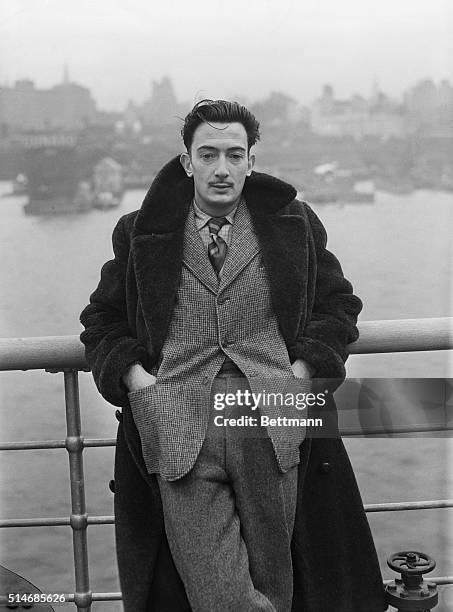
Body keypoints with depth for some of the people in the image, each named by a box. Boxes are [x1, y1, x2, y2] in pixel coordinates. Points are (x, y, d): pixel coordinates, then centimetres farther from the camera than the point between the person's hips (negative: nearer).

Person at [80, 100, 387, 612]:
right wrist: (137, 378, -1)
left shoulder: (293, 225, 12)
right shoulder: (141, 234, 11)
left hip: (272, 430, 1)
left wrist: (299, 374, 0)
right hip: (178, 431, 0)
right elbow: (102, 320, 17)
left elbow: (338, 304, 16)